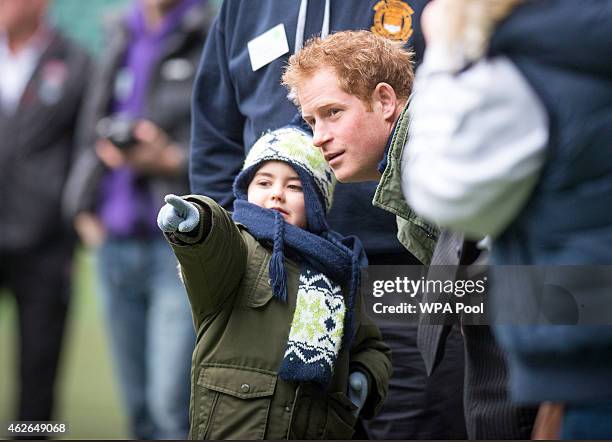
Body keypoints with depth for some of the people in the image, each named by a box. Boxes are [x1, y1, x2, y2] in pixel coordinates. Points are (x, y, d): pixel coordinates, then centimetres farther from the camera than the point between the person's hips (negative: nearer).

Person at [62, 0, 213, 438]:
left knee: (173, 404, -13)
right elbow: (92, 137, 24)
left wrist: (172, 160, -20)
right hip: (116, 245, 7)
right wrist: (84, 207, 13)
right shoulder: (122, 43, 17)